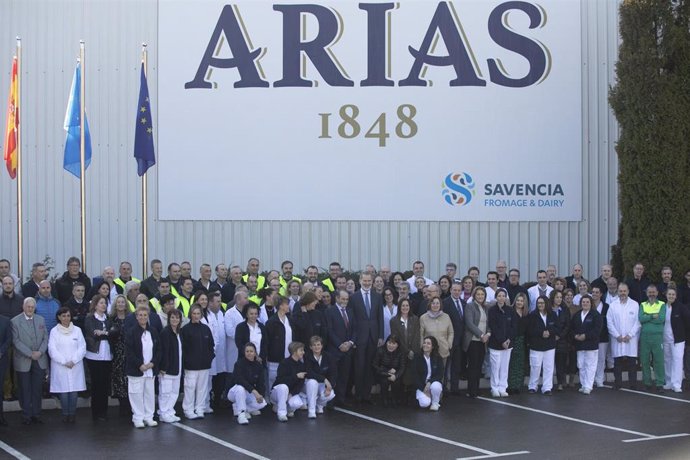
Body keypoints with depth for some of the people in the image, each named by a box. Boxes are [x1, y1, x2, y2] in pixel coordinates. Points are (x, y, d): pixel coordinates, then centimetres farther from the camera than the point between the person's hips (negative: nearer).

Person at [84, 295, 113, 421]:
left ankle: (104, 411, 12)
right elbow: (93, 333, -12)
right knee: (96, 384, -4)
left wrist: (103, 332, -10)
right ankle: (96, 413, 3)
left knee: (106, 383, 3)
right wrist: (107, 333, -11)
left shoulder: (107, 318, 16)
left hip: (107, 355, 4)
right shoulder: (89, 319, 1)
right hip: (95, 355, -4)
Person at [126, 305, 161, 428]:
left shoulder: (153, 332, 7)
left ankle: (148, 417, 17)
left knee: (150, 393, 7)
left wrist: (153, 363, -5)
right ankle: (138, 418, 7)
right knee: (137, 393, -2)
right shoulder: (131, 333, -6)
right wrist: (140, 365, -15)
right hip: (135, 370, -4)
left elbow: (158, 349, 10)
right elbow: (129, 352, -10)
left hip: (151, 369, 4)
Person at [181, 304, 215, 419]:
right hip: (191, 365, -4)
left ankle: (199, 409, 16)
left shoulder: (205, 329, 9)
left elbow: (211, 345, 14)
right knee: (190, 386, -3)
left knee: (202, 387, 8)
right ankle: (188, 410, 6)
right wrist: (185, 361, -12)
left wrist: (210, 357, 3)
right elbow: (183, 347, -7)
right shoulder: (186, 329, -4)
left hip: (204, 363, 4)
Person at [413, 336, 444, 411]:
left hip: (434, 382, 1)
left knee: (435, 386, -37)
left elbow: (440, 375, -7)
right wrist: (424, 389, -14)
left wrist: (429, 382, -23)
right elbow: (416, 376, -4)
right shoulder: (418, 358, -1)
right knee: (424, 404, -28)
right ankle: (422, 396, 10)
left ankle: (435, 403, -7)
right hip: (422, 386, -1)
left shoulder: (438, 358, -1)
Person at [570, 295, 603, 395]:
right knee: (581, 366, 9)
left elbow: (597, 330, -13)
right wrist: (575, 336, -6)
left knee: (590, 366, -5)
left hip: (591, 345, -5)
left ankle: (588, 386, -4)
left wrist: (586, 336, -18)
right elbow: (571, 328, 14)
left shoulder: (596, 315, -5)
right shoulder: (576, 315, 13)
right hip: (579, 345, 6)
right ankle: (583, 385, 18)